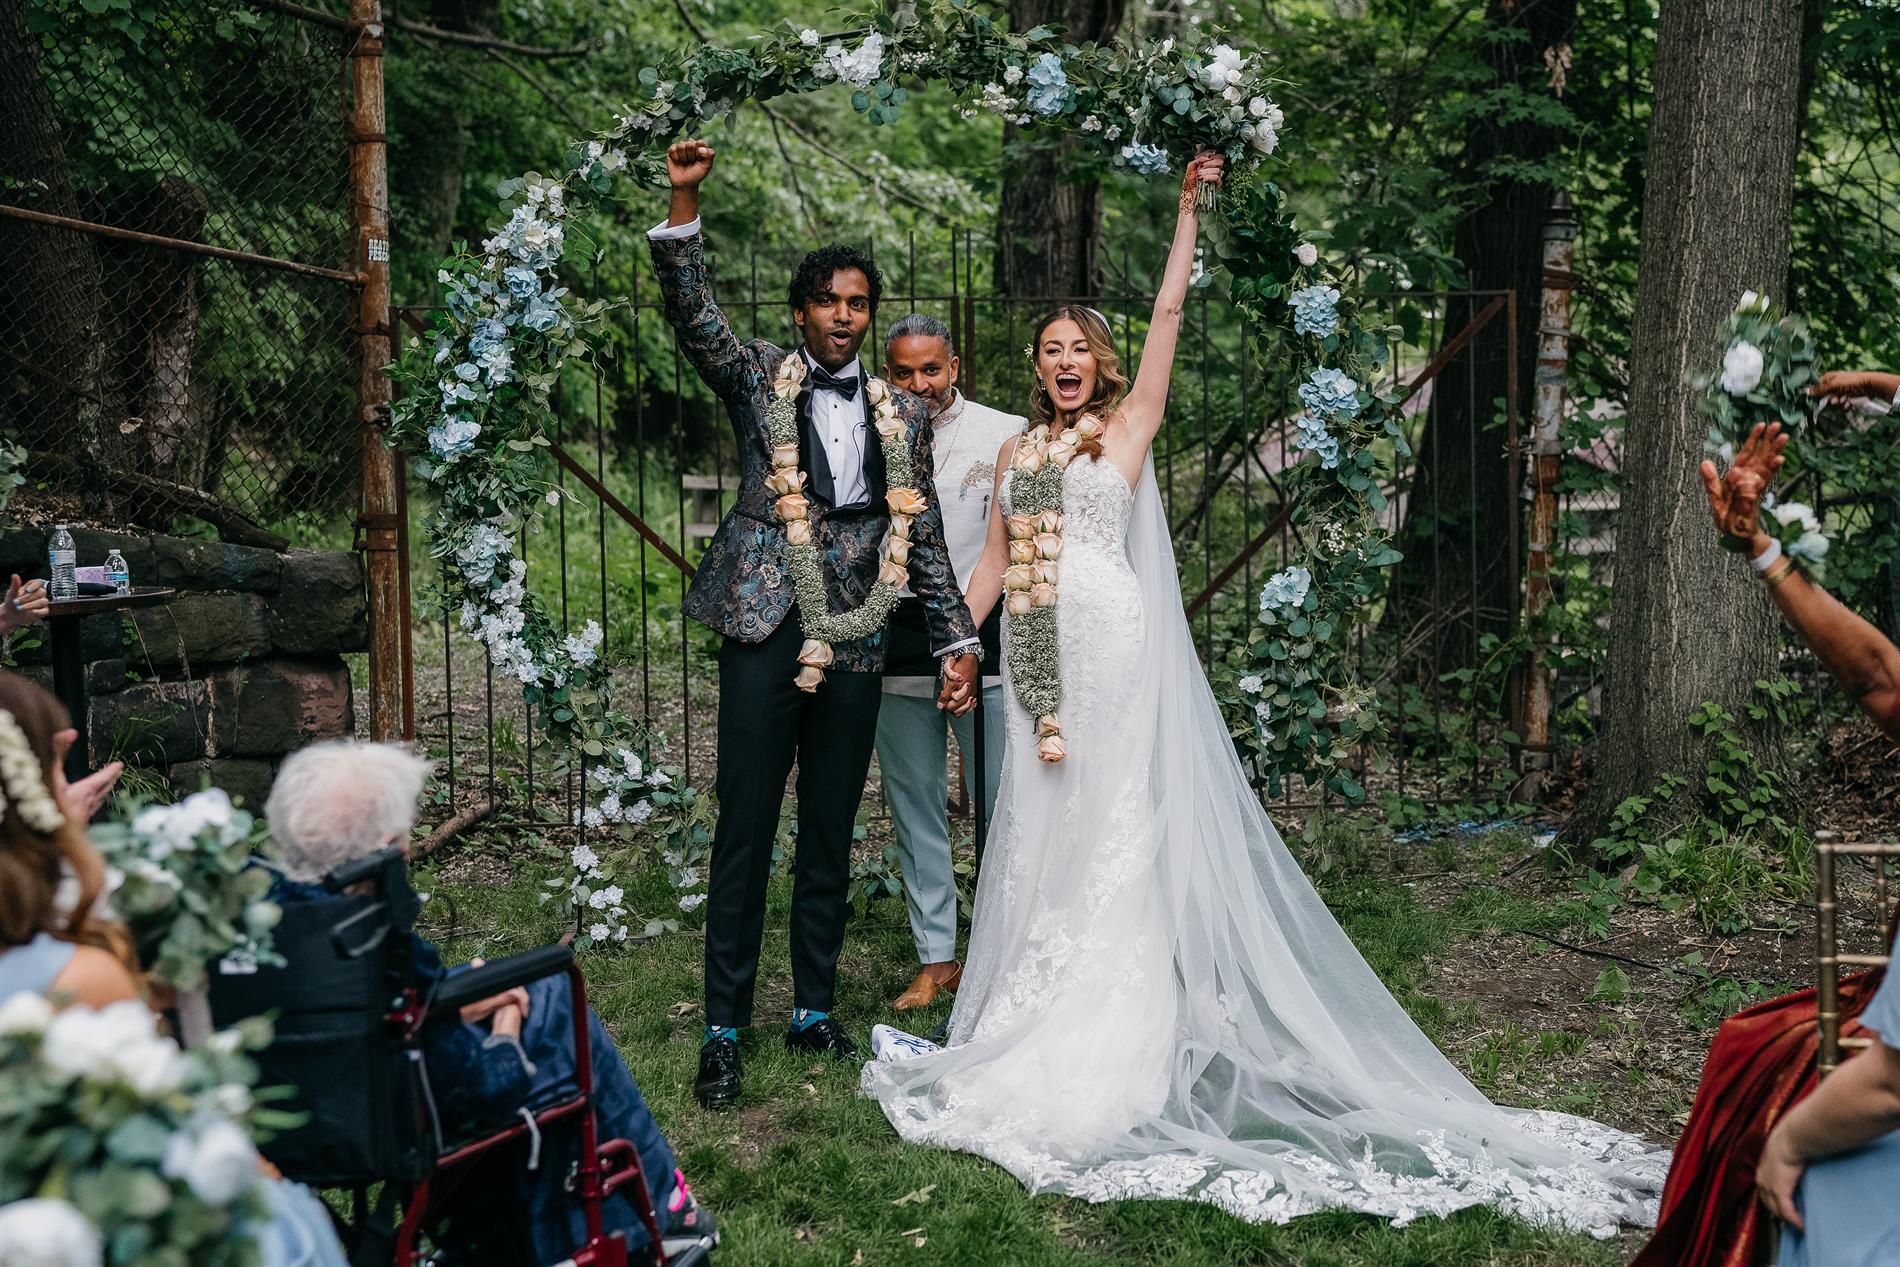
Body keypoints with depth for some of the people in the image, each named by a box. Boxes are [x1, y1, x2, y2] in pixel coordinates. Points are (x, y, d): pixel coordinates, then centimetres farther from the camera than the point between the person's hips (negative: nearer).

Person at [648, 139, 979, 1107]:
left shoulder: (900, 413, 12)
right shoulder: (758, 379, 5)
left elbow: (924, 534, 14)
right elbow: (692, 313, -10)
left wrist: (957, 638, 10)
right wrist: (683, 202, -23)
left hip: (856, 643, 3)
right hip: (765, 630, -3)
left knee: (830, 836, 11)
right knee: (744, 834, -1)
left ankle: (815, 1010, 24)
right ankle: (723, 1032, 7)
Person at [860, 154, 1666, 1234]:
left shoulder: (1128, 430, 4)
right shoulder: (1016, 454, 17)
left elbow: (1168, 316, -2)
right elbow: (994, 559, 19)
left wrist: (1189, 212, -5)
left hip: (1117, 652, -5)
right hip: (1041, 657, 5)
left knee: (1116, 828, -5)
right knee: (1043, 833, 7)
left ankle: (1113, 1045, -1)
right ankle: (1037, 1022, 16)